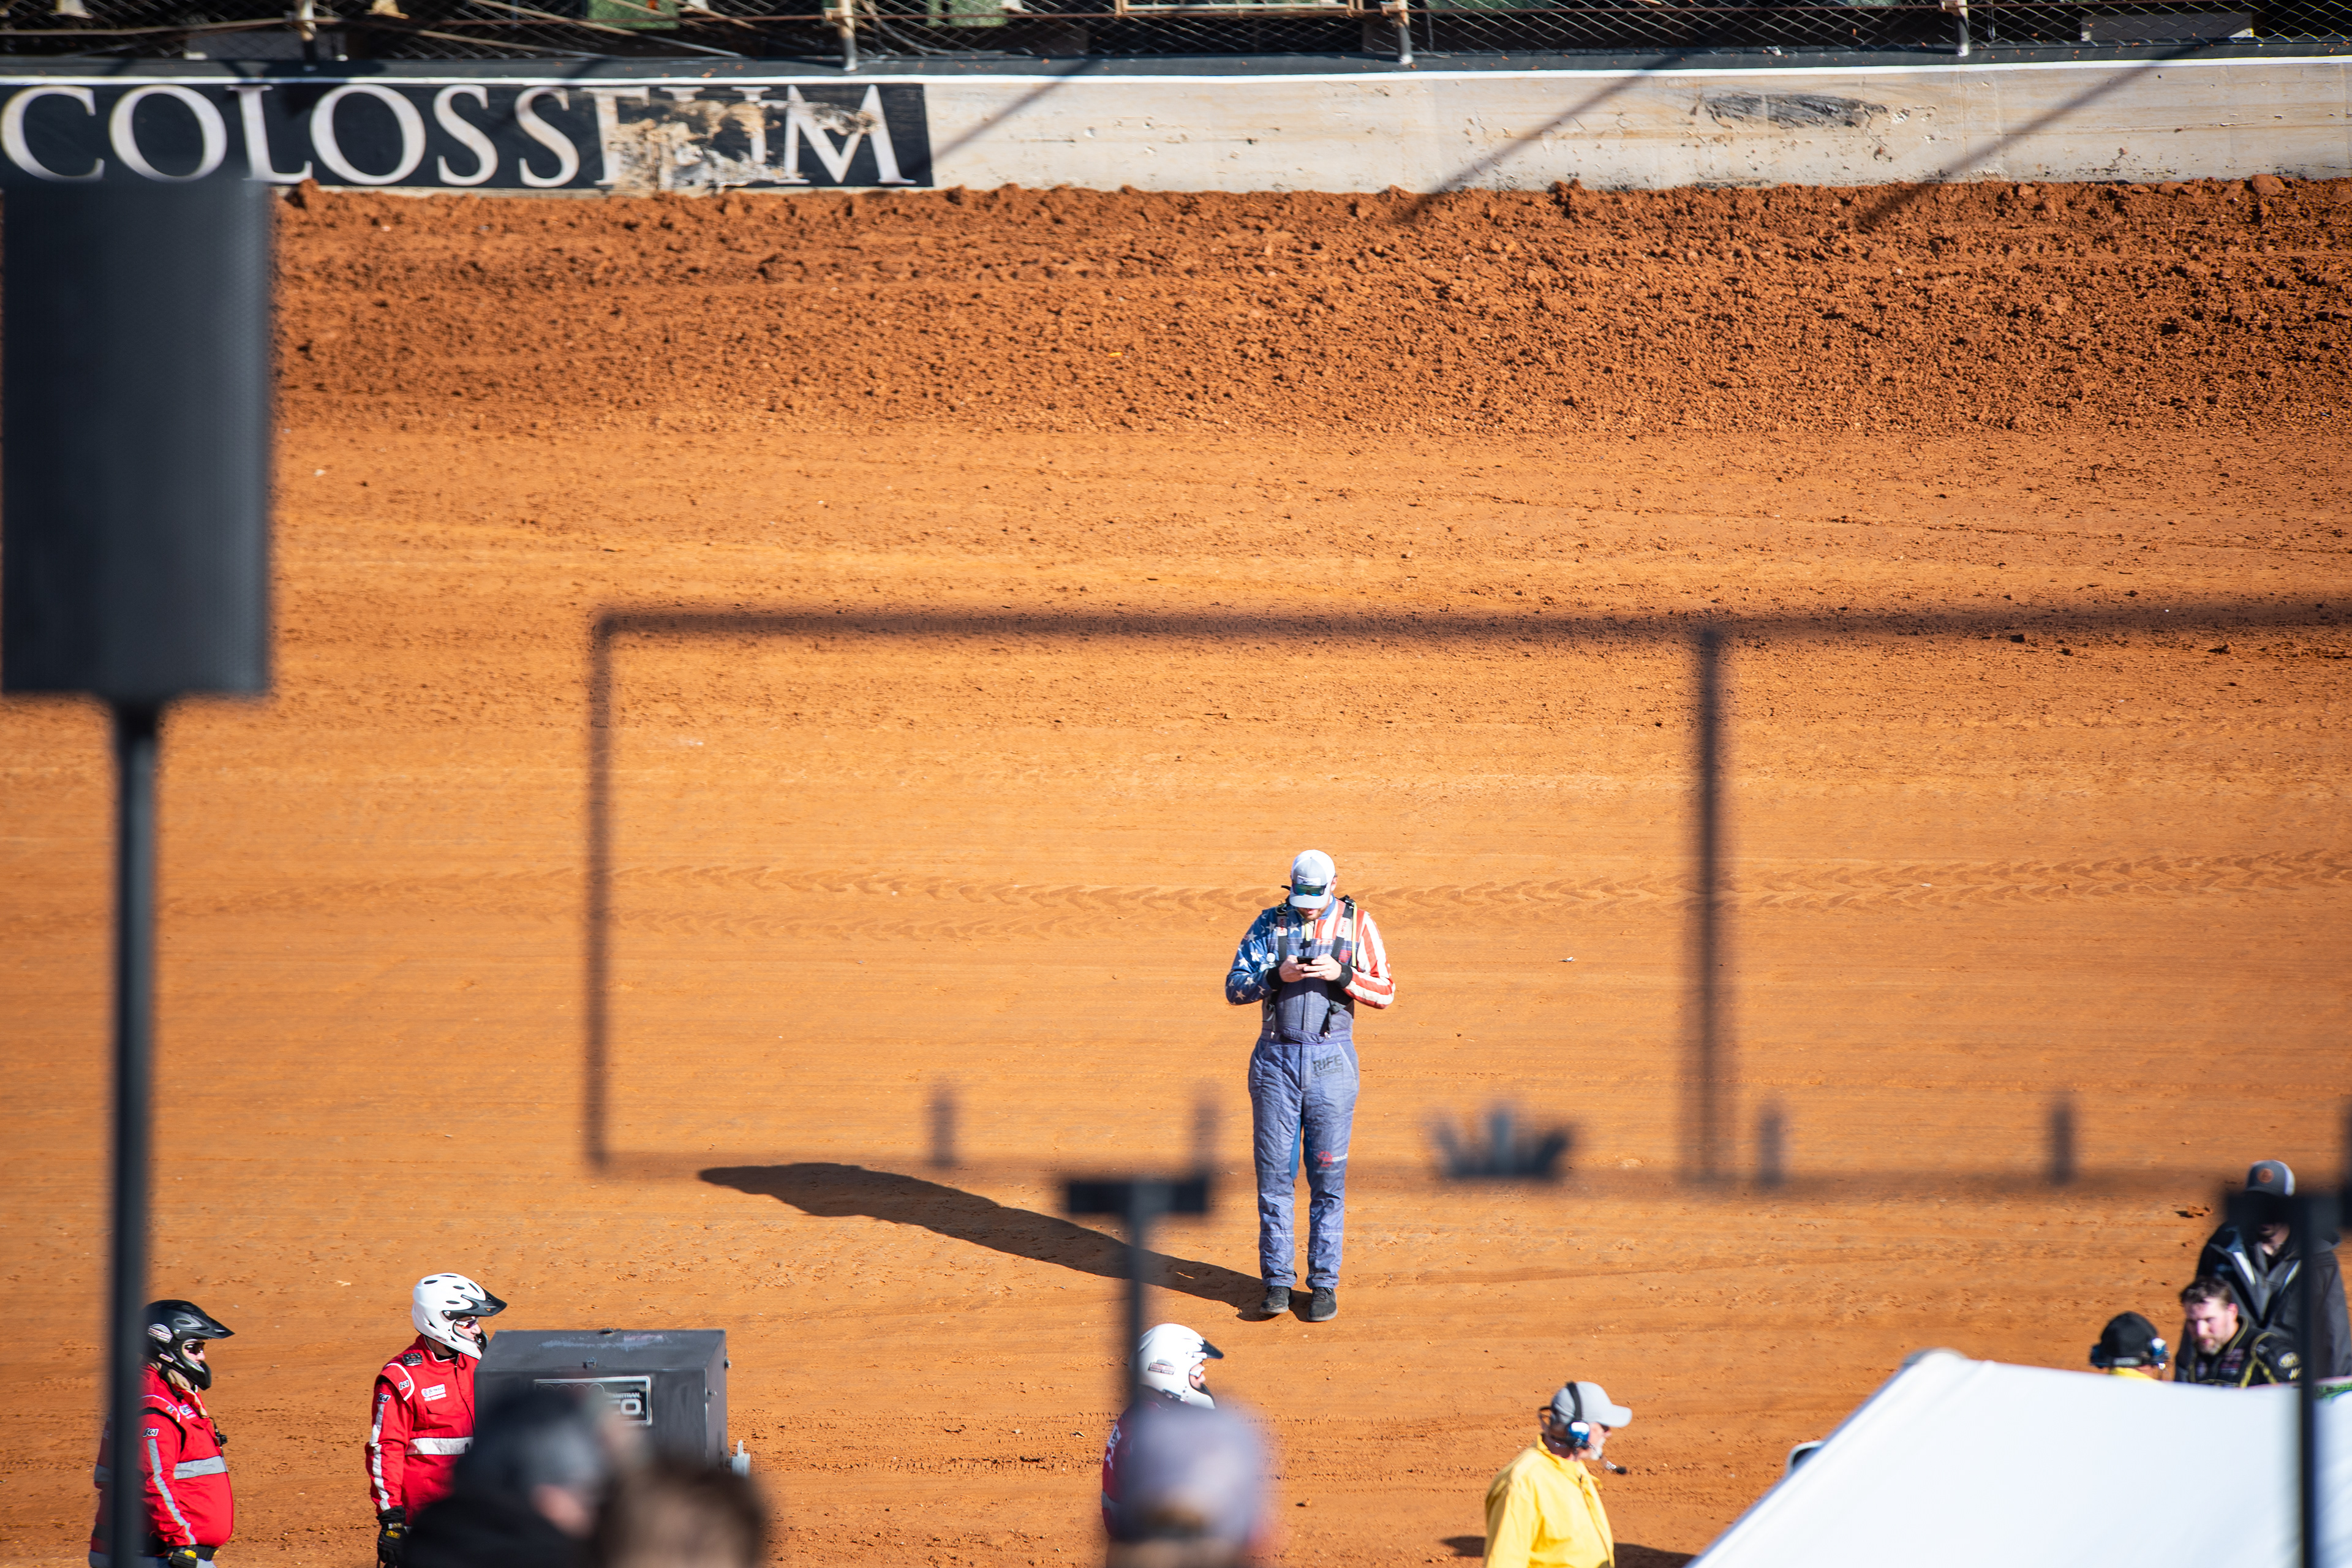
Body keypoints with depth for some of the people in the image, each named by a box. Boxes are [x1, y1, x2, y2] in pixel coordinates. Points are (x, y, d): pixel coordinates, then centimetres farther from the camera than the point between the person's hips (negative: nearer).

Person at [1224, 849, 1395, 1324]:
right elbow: (1235, 988, -1)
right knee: (1274, 1174, 1)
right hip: (1276, 1058, 1)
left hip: (1331, 1061, -1)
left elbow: (1385, 993, -2)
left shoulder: (1356, 925, 1)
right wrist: (1276, 976, -18)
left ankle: (1325, 1284, 6)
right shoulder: (1269, 924, 4)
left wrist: (1342, 973, -19)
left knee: (1328, 1176, 0)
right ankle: (1277, 1281, 7)